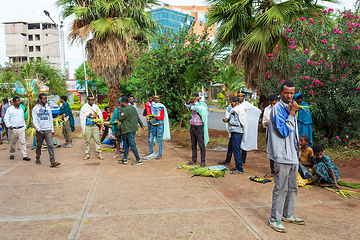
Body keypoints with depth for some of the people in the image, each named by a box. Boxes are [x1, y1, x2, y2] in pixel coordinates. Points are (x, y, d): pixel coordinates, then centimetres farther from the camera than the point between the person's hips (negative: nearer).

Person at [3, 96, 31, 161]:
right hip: (13, 129, -3)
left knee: (23, 142, -6)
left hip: (21, 129, 3)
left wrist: (24, 126, 18)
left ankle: (24, 156, -7)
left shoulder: (21, 109, 12)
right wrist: (9, 125, -18)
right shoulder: (9, 109, -1)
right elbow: (6, 119, -3)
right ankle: (12, 154, 27)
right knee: (12, 143, 8)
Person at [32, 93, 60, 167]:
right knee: (39, 145, 10)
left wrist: (52, 130, 12)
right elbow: (34, 120, -4)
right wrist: (38, 129, -16)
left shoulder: (48, 108, 11)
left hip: (48, 130, 2)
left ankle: (52, 161, -13)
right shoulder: (35, 108, 1)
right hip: (39, 130, -2)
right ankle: (38, 159, 29)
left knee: (50, 145, -9)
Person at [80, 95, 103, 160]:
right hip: (87, 126, -2)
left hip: (95, 126, 2)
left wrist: (97, 116, -7)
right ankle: (87, 154, 12)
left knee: (97, 140, -2)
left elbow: (100, 115, 13)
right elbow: (82, 117, 2)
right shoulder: (84, 108, 3)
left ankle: (99, 154, 2)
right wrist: (88, 116, -10)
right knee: (87, 141, 2)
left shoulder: (96, 107, 11)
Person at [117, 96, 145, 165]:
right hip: (132, 129, 10)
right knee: (126, 144, 15)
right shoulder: (132, 108, 13)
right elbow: (138, 118, 17)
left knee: (132, 145, -5)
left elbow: (120, 119, -10)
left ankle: (139, 161, 0)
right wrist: (142, 126, 23)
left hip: (130, 130, -10)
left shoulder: (125, 110, -16)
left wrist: (119, 110, 0)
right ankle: (125, 159, 22)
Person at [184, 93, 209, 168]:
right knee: (193, 145, 13)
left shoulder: (201, 106, -14)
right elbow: (186, 104, 23)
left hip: (198, 128, -8)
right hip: (192, 127, 8)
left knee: (201, 145, -2)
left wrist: (195, 100, -16)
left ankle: (203, 161, 4)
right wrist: (191, 100, 6)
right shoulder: (193, 105, 10)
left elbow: (193, 108, -27)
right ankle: (193, 160, 21)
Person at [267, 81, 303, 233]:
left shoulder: (290, 109, 14)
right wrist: (292, 113, -19)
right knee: (281, 189, -4)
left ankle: (288, 215, 32)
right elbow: (284, 131, -20)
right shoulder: (277, 109, -12)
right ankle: (274, 220, 8)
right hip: (282, 156, -9)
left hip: (293, 156, 9)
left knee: (292, 187, 18)